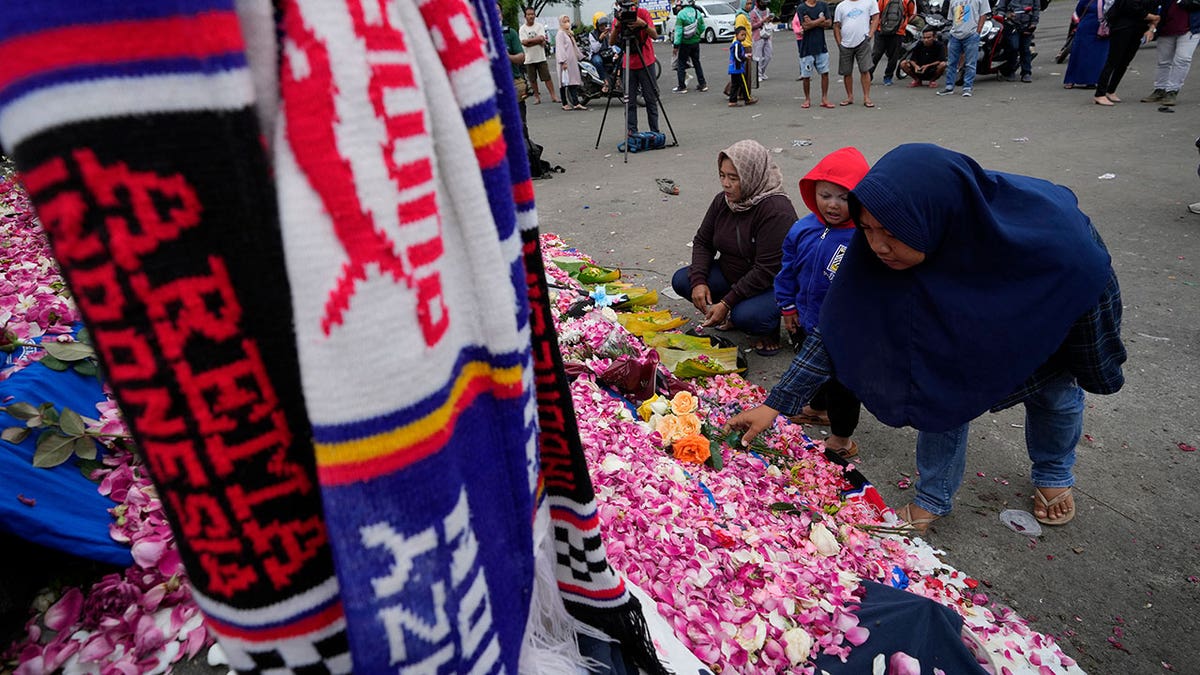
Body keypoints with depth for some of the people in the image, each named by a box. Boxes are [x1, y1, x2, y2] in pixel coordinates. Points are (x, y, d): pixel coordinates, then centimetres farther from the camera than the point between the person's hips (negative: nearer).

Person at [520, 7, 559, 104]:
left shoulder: (539, 26, 2)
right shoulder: (522, 29, -1)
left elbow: (542, 39, -13)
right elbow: (524, 42, -14)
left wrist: (529, 40, -14)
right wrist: (538, 40, -13)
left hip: (541, 57, 0)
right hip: (529, 59, 0)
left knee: (547, 78, -1)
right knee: (532, 80, 7)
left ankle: (553, 96, 2)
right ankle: (537, 97, 18)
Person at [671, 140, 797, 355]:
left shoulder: (776, 210, -27)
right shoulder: (723, 201, -4)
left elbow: (767, 271, -29)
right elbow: (703, 242, 4)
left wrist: (727, 303, -29)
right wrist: (699, 281, -14)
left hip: (772, 285, -7)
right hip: (731, 274, 8)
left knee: (746, 316, -36)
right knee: (681, 280, -9)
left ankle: (770, 326, 2)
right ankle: (733, 315, 7)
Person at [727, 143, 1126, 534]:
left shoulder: (1047, 228, -43)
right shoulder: (878, 249, -37)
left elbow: (1093, 281, -23)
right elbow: (839, 327, -31)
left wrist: (1095, 373, -7)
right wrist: (776, 404, -35)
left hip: (1053, 304, -1)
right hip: (959, 312, 1)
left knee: (1056, 394, 12)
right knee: (942, 389, -3)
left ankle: (1054, 476, 44)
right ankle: (934, 499, 19)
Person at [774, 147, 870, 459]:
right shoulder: (803, 229, -8)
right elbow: (788, 269, 6)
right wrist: (788, 306, 10)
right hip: (807, 322, 6)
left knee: (841, 382, 12)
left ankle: (842, 439, 33)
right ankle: (818, 409, 56)